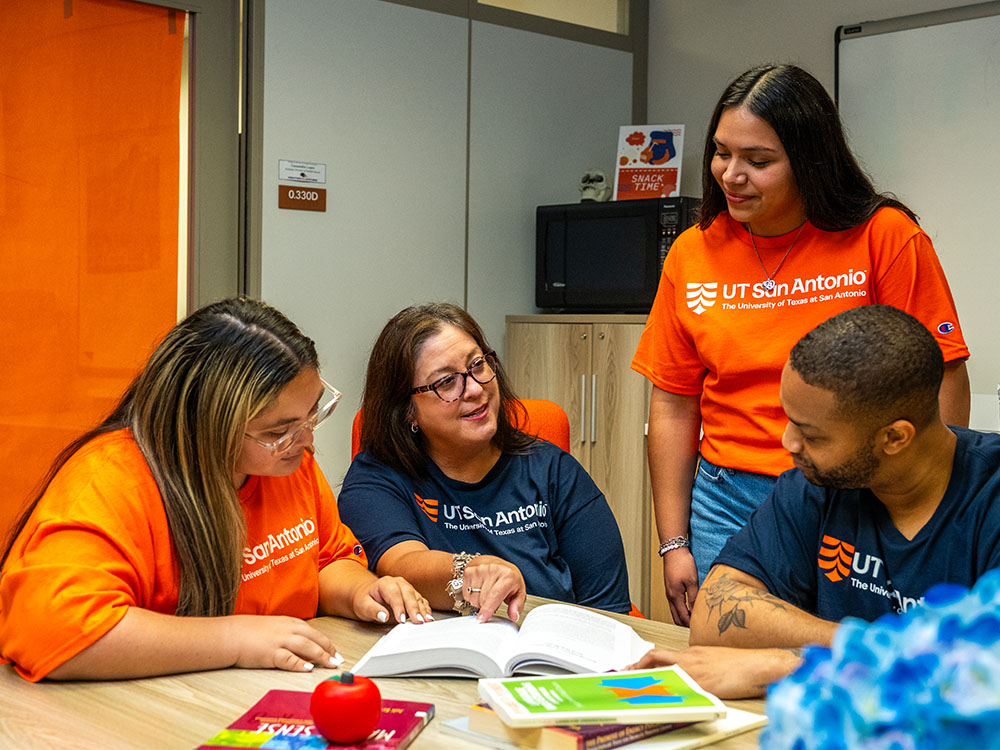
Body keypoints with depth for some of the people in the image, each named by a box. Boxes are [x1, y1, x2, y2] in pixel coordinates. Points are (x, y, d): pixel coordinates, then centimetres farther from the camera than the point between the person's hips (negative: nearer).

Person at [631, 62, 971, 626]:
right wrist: (674, 543, 6)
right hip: (727, 507, 3)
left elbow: (941, 385, -7)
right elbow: (674, 406, 8)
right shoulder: (694, 253, 4)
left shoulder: (887, 238, -7)